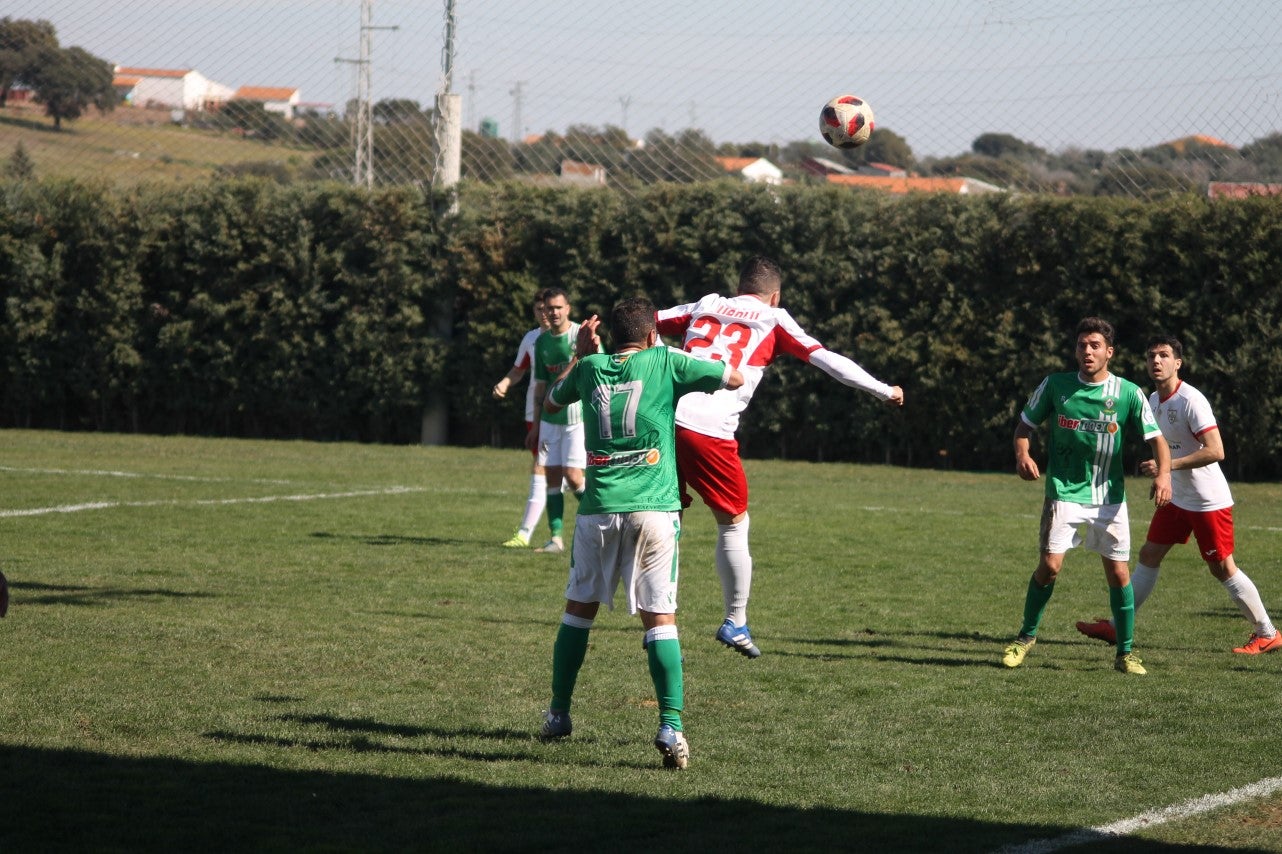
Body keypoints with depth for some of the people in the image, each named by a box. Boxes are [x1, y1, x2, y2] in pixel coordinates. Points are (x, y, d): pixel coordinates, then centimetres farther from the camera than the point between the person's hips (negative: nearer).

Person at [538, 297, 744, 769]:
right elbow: (734, 378, 10)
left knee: (579, 608, 17)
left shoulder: (590, 368, 11)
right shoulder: (665, 362, 2)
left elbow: (550, 403, 31)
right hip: (653, 509, -3)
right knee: (659, 618, -3)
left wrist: (580, 353, 36)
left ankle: (558, 714, 25)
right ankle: (671, 725, -15)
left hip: (599, 508, 3)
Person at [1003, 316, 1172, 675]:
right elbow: (1025, 423, 10)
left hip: (1110, 497, 1)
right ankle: (1026, 636, 10)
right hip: (1065, 492, -1)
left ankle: (1126, 652, 13)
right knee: (1050, 565, -12)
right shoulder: (1055, 386, -2)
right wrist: (1022, 454, -11)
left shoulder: (1128, 393, -3)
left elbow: (1156, 437, -3)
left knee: (1119, 574, -1)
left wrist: (1163, 473, -22)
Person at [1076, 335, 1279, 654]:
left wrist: (1167, 465, -29)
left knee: (1222, 568, -3)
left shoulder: (1191, 401, -21)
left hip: (1209, 501, -8)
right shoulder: (1154, 400, 7)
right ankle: (1117, 626, 13)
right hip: (1176, 496, 8)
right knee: (1149, 555, 8)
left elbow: (1215, 451, -27)